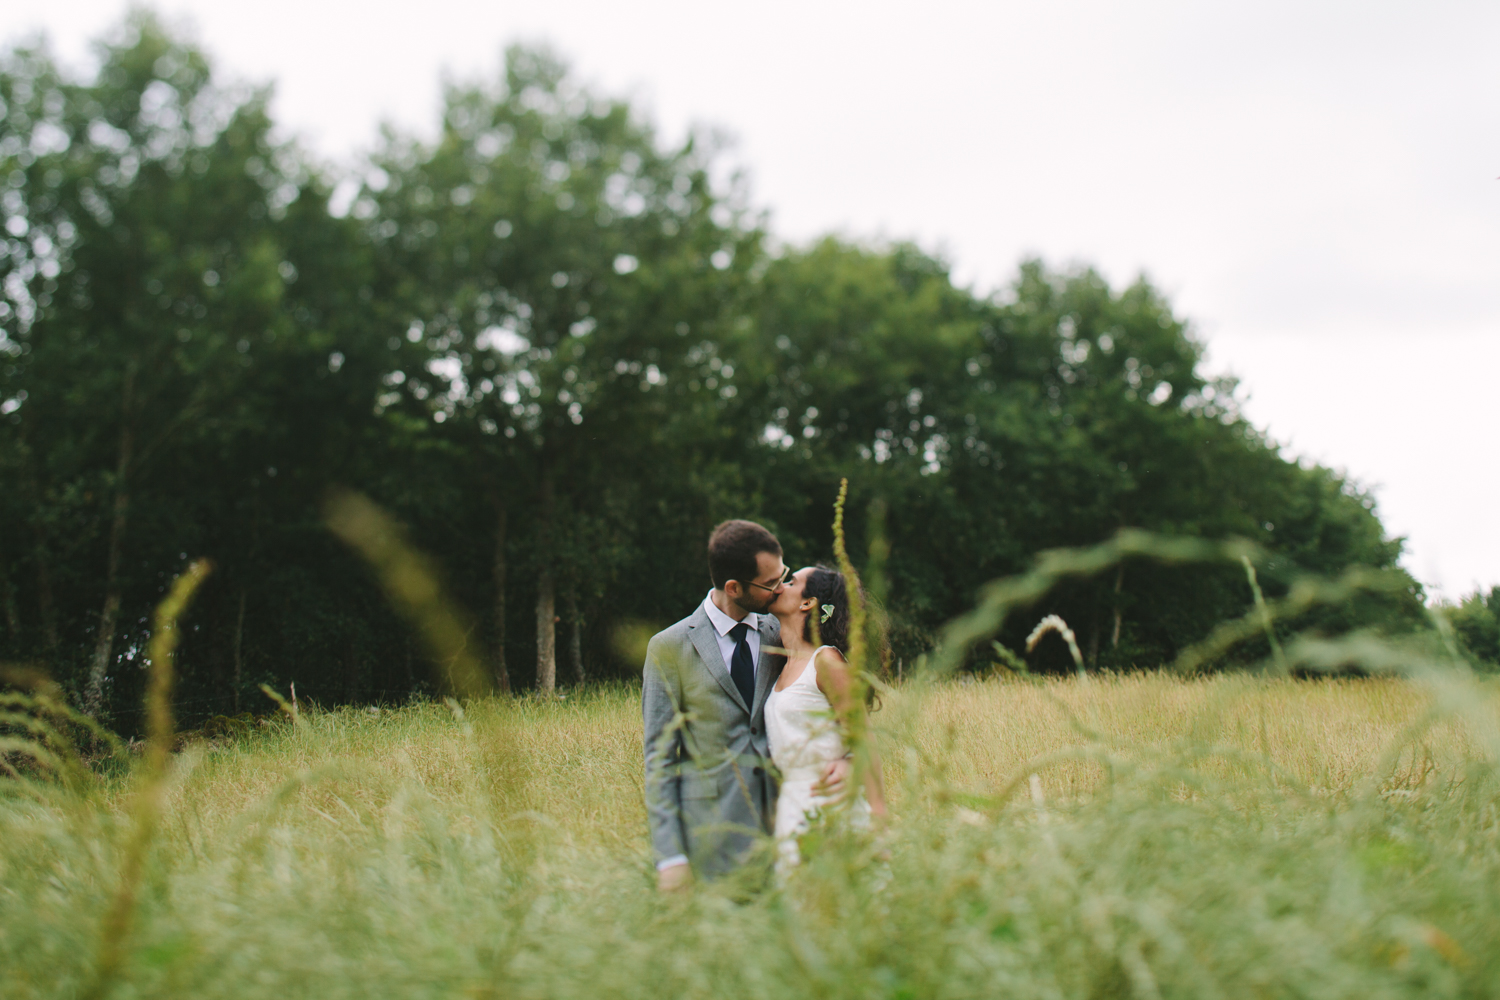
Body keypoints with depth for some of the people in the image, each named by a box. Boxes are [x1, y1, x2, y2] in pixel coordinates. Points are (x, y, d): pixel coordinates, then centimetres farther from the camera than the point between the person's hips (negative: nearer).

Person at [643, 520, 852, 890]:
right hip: (714, 834, -3)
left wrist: (843, 755, -11)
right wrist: (670, 857, -10)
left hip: (781, 819, 3)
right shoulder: (668, 648, -4)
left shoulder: (780, 635, 7)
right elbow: (659, 757, -3)